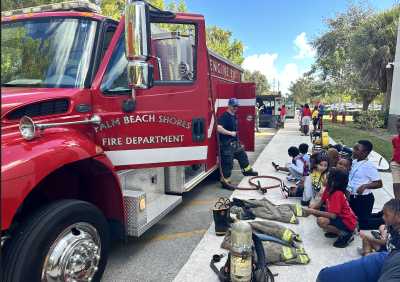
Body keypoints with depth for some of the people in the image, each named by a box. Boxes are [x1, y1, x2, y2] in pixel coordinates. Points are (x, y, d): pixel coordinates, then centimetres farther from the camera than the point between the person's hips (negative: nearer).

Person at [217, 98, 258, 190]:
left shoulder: (234, 116, 11)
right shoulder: (224, 116, -18)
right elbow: (219, 128, -32)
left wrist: (238, 142, 24)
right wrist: (230, 133, -28)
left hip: (235, 143, 10)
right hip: (227, 144, -10)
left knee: (242, 155, 25)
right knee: (227, 163, -4)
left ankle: (247, 170, 46)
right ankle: (224, 181, 6)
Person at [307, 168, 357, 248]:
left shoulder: (337, 194, -28)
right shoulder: (328, 189, -4)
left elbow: (333, 215, -33)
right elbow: (320, 203, 6)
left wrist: (315, 212, -28)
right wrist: (312, 208, -13)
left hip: (348, 223, -9)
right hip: (339, 217, 9)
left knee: (321, 221, -31)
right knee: (313, 208, 6)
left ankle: (345, 234, -8)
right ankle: (335, 230, 11)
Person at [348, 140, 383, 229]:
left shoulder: (369, 166, -20)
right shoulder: (354, 162, 2)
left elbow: (379, 183, -20)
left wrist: (365, 186, -33)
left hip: (364, 199, -8)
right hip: (353, 197, 8)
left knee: (362, 222, 4)